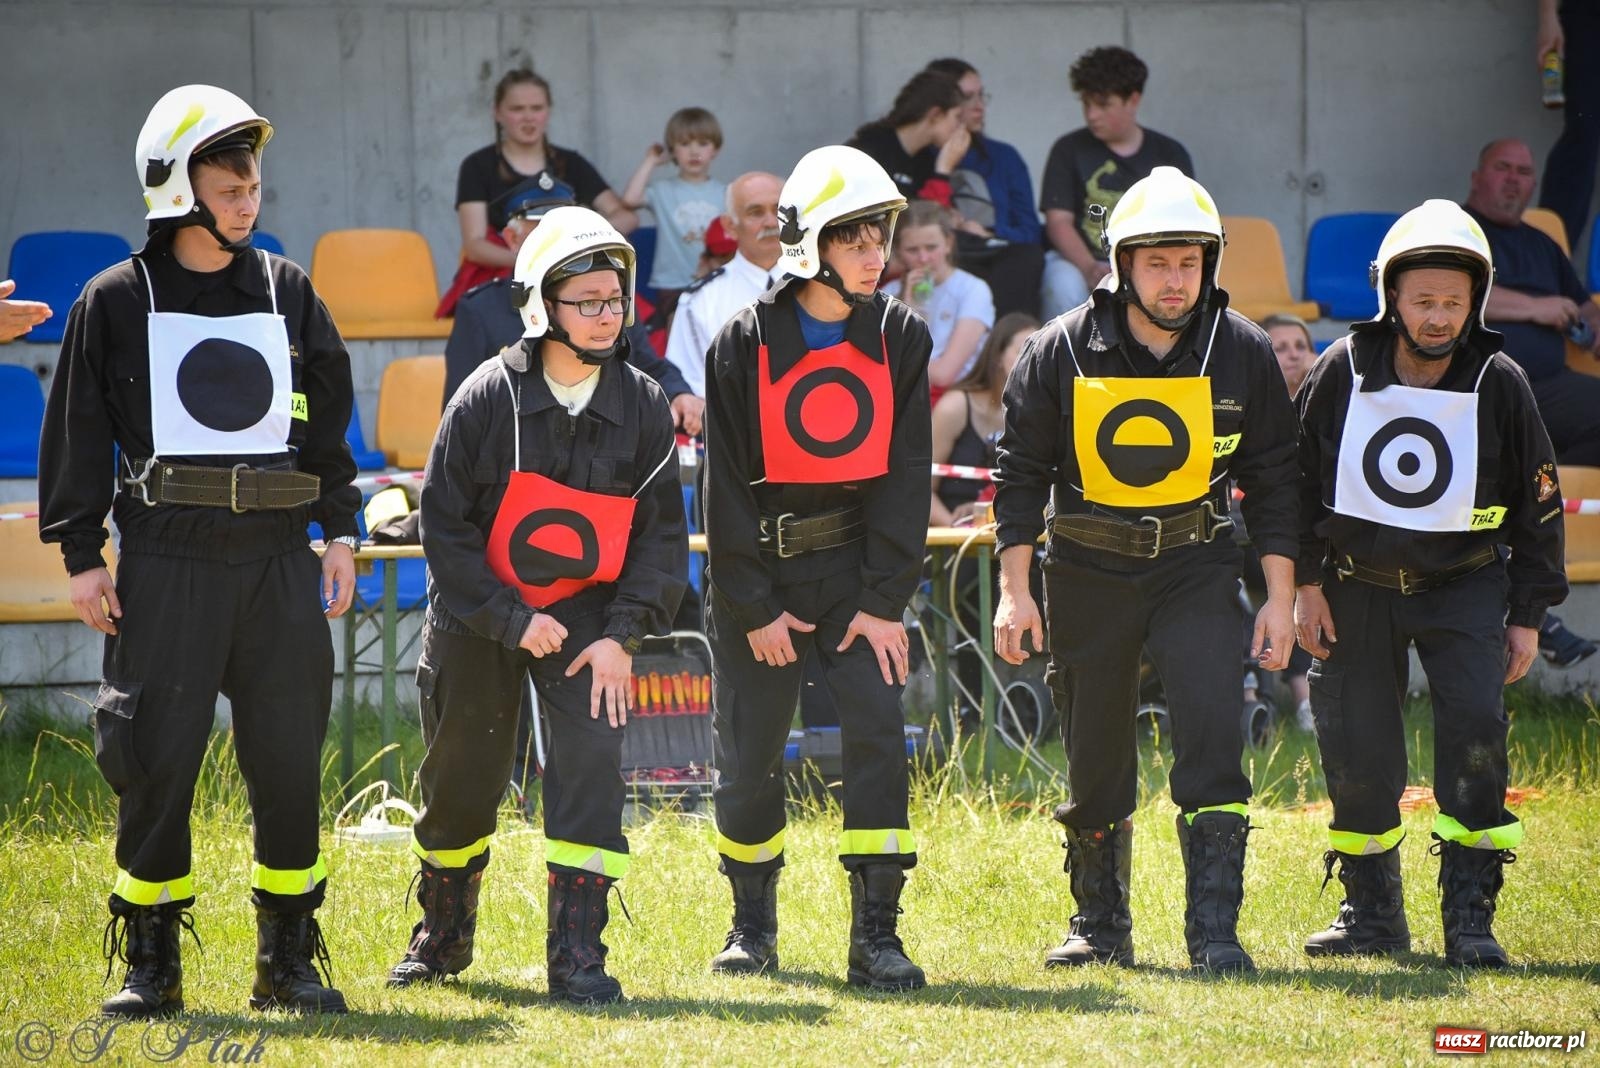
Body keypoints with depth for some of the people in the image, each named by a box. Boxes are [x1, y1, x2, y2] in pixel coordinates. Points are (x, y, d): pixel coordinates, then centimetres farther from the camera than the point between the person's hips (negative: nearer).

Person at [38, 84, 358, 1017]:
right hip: (167, 560, -3)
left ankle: (290, 957, 12)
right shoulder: (118, 302, 3)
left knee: (290, 756, 1)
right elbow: (77, 433, 4)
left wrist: (340, 531, 13)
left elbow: (330, 420, 19)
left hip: (278, 555, 3)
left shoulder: (287, 293, 12)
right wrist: (82, 554, 0)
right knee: (157, 759, -4)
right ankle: (150, 963, 6)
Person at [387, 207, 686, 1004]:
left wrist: (623, 635, -11)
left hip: (587, 610, 1)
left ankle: (577, 953, -16)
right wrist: (513, 620, -16)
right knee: (461, 777, 8)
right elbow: (444, 525, -11)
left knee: (591, 754, -18)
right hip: (478, 610, -1)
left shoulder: (643, 407, -5)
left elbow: (662, 534, -1)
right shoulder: (488, 398, -13)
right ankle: (442, 932, 32)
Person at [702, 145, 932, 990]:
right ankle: (752, 922, 24)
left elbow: (905, 478, -2)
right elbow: (726, 484, -6)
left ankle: (876, 936, -10)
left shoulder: (900, 339, -1)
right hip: (761, 565, -1)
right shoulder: (746, 343, -7)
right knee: (747, 756, 4)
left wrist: (884, 601, -8)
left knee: (876, 731, -12)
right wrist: (753, 608, -9)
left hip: (855, 564, 1)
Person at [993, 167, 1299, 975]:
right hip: (1089, 574, 0)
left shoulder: (1242, 354, -2)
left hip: (1196, 569, 0)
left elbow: (1272, 482, 4)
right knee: (1095, 759, 6)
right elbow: (1021, 475, 0)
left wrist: (1280, 597, 1)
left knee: (1212, 739, -16)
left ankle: (1214, 931, -15)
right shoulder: (1062, 352, -6)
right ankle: (1100, 926, 22)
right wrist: (1014, 590, -6)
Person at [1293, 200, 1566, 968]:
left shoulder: (1499, 384, -7)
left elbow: (1536, 503, 1)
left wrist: (1527, 614, 0)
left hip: (1463, 584, -1)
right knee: (1356, 752, 0)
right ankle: (1372, 910, 18)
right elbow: (1300, 478, 4)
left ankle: (1469, 914, -13)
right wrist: (1306, 581, 0)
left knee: (1475, 725, -18)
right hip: (1356, 586, 1)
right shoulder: (1344, 371, -6)